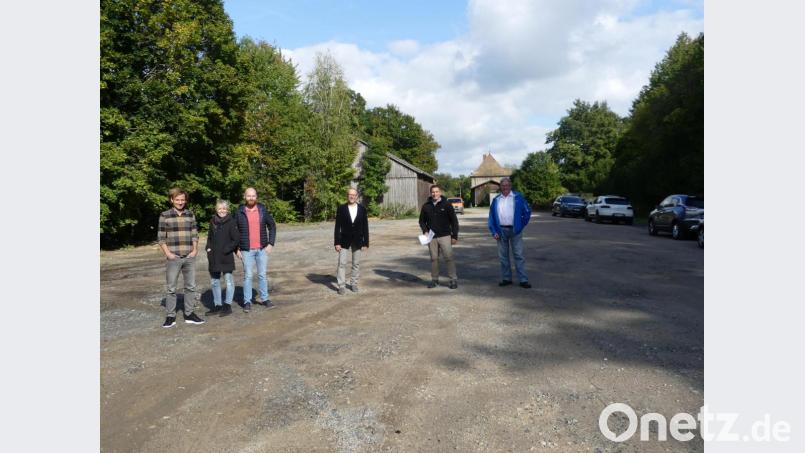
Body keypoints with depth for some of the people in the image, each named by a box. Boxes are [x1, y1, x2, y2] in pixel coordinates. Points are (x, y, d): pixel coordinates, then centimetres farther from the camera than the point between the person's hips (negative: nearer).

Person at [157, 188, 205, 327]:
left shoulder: (190, 215, 8)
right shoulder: (165, 216, -1)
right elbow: (161, 237, 0)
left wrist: (195, 250, -1)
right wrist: (168, 253, -9)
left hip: (189, 257, 3)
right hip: (173, 258, -3)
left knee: (191, 287, 8)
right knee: (171, 288, 2)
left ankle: (189, 314, 18)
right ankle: (171, 316, 11)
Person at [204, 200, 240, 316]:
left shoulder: (231, 222, -9)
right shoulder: (213, 221, 8)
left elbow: (236, 239, -12)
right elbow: (209, 237, 19)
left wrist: (226, 249, -14)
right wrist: (208, 247, 5)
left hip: (226, 257, -6)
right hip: (214, 257, 6)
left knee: (228, 280, 3)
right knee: (214, 282, 13)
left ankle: (227, 305, 12)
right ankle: (217, 305, 25)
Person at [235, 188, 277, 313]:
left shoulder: (263, 210, 3)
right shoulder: (239, 212, -2)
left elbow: (272, 226, 7)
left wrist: (271, 243, -2)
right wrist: (237, 249, -2)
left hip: (262, 249, 2)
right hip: (247, 250, -1)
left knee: (262, 275, 9)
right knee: (248, 276, 2)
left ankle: (264, 299, 20)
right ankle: (247, 302, 11)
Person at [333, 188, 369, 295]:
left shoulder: (362, 209, 0)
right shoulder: (341, 208, -3)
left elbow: (365, 227, 2)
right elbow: (337, 226, -3)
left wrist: (366, 243, -1)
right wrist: (337, 242, -8)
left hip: (357, 241, 1)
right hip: (344, 240, -1)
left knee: (356, 264, 9)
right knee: (342, 263, -3)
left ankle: (354, 284, 22)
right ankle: (341, 286, 3)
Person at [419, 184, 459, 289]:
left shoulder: (446, 205, -1)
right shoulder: (426, 206, 6)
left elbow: (454, 221, 0)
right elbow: (422, 221, 16)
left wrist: (455, 236, -5)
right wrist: (425, 231, -2)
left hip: (445, 236, -3)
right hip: (431, 237, 3)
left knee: (449, 258, -6)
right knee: (434, 259, 8)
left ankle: (453, 280, 0)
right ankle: (434, 280, 18)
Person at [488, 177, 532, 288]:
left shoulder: (518, 197, 1)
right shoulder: (496, 200, 8)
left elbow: (527, 212, 6)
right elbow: (491, 216, 9)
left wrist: (521, 225, 2)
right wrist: (494, 231, 1)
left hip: (515, 230, -3)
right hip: (501, 231, 3)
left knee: (518, 255, -2)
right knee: (503, 256, 7)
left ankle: (523, 280, 1)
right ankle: (506, 278, 16)